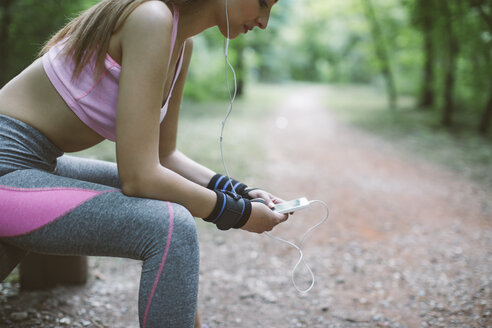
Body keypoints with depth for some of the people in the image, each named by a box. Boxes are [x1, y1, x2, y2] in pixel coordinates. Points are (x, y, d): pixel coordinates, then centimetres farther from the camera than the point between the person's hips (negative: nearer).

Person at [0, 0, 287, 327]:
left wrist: (239, 191, 1)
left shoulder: (182, 43, 5)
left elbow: (164, 155, 12)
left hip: (35, 163, 10)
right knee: (171, 227, -24)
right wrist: (238, 213, -14)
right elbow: (139, 176, -26)